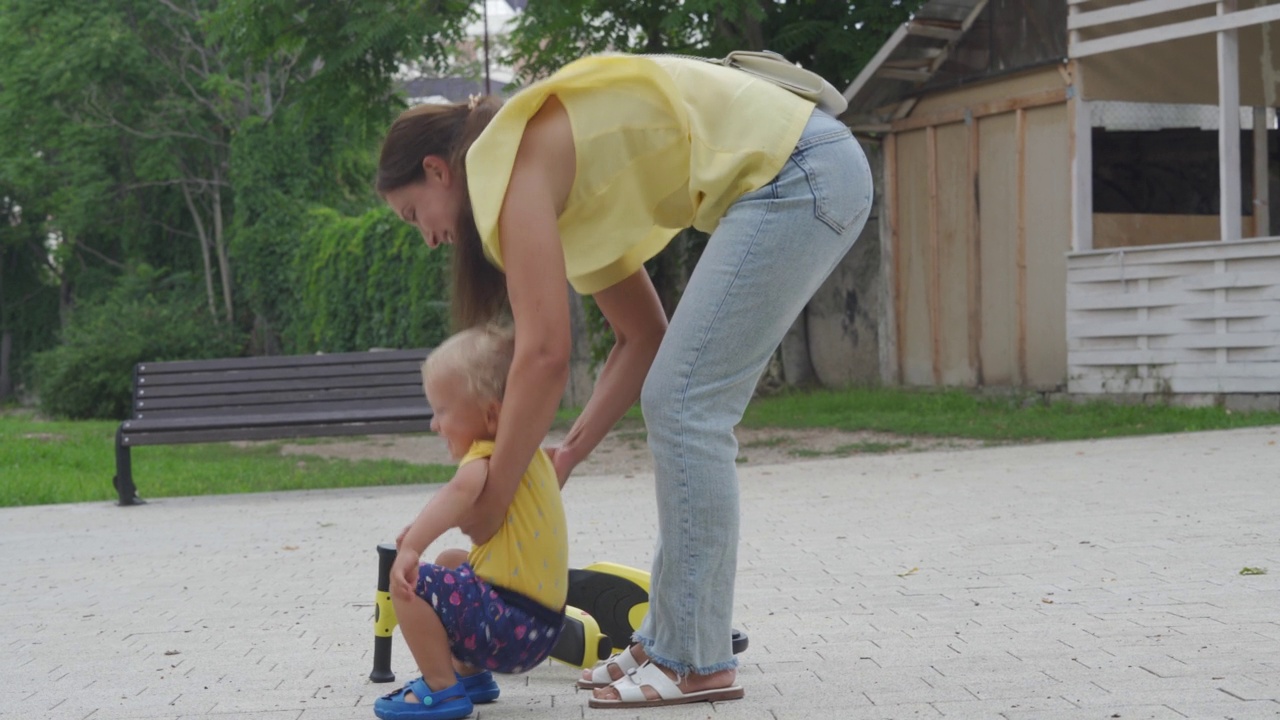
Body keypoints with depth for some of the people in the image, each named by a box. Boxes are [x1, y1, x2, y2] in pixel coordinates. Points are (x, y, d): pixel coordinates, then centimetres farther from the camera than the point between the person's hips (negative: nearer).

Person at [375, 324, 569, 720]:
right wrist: (426, 528, 21)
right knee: (449, 563, 30)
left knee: (411, 583, -15)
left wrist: (411, 548, -46)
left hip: (511, 627, -11)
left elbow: (462, 491, -38)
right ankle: (469, 673, 27)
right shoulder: (528, 454, 16)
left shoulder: (490, 455, -14)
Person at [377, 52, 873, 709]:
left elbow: (543, 354, -16)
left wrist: (492, 499, -7)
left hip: (797, 173, -10)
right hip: (808, 177, 10)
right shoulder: (563, 185, 18)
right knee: (679, 404, 9)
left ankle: (695, 661, -5)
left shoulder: (516, 161, -9)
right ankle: (668, 639, 12)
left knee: (682, 405, -8)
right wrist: (569, 454, 11)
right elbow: (642, 339, 17)